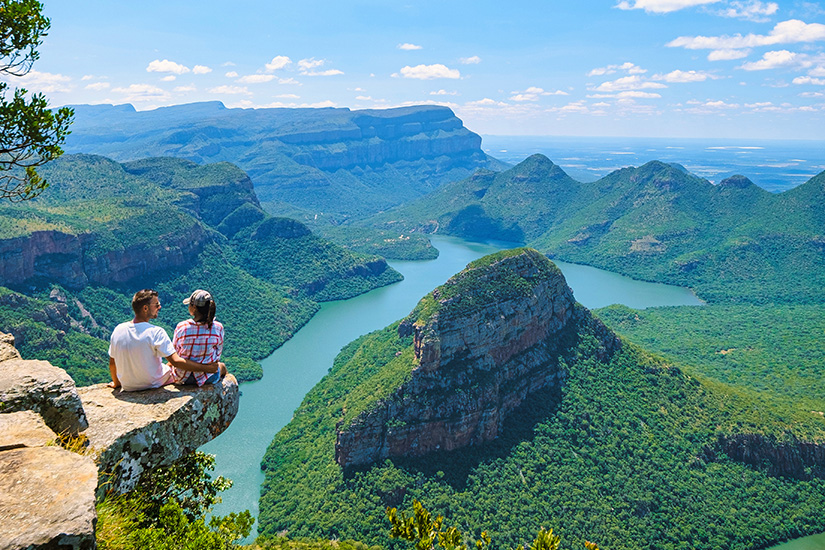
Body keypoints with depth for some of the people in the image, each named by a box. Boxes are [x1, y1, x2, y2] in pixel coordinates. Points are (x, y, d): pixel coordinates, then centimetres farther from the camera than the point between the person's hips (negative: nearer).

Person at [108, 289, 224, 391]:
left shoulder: (118, 330, -10)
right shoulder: (156, 332, -26)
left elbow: (112, 364, 1)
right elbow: (176, 361, -29)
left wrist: (116, 383, 19)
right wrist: (207, 368, -24)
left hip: (127, 387, 4)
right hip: (153, 384, -4)